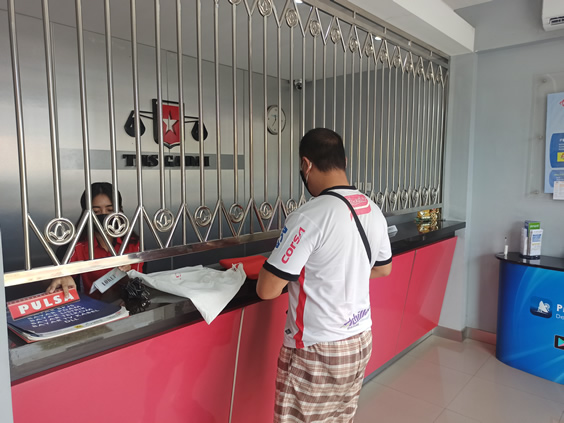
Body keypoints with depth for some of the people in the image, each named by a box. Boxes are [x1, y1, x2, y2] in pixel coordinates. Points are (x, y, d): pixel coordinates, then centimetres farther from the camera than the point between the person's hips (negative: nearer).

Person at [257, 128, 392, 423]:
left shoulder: (308, 217, -24)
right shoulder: (373, 211, 0)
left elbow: (267, 290, -21)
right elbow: (383, 269, 15)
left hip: (317, 351, -7)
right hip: (360, 340, 7)